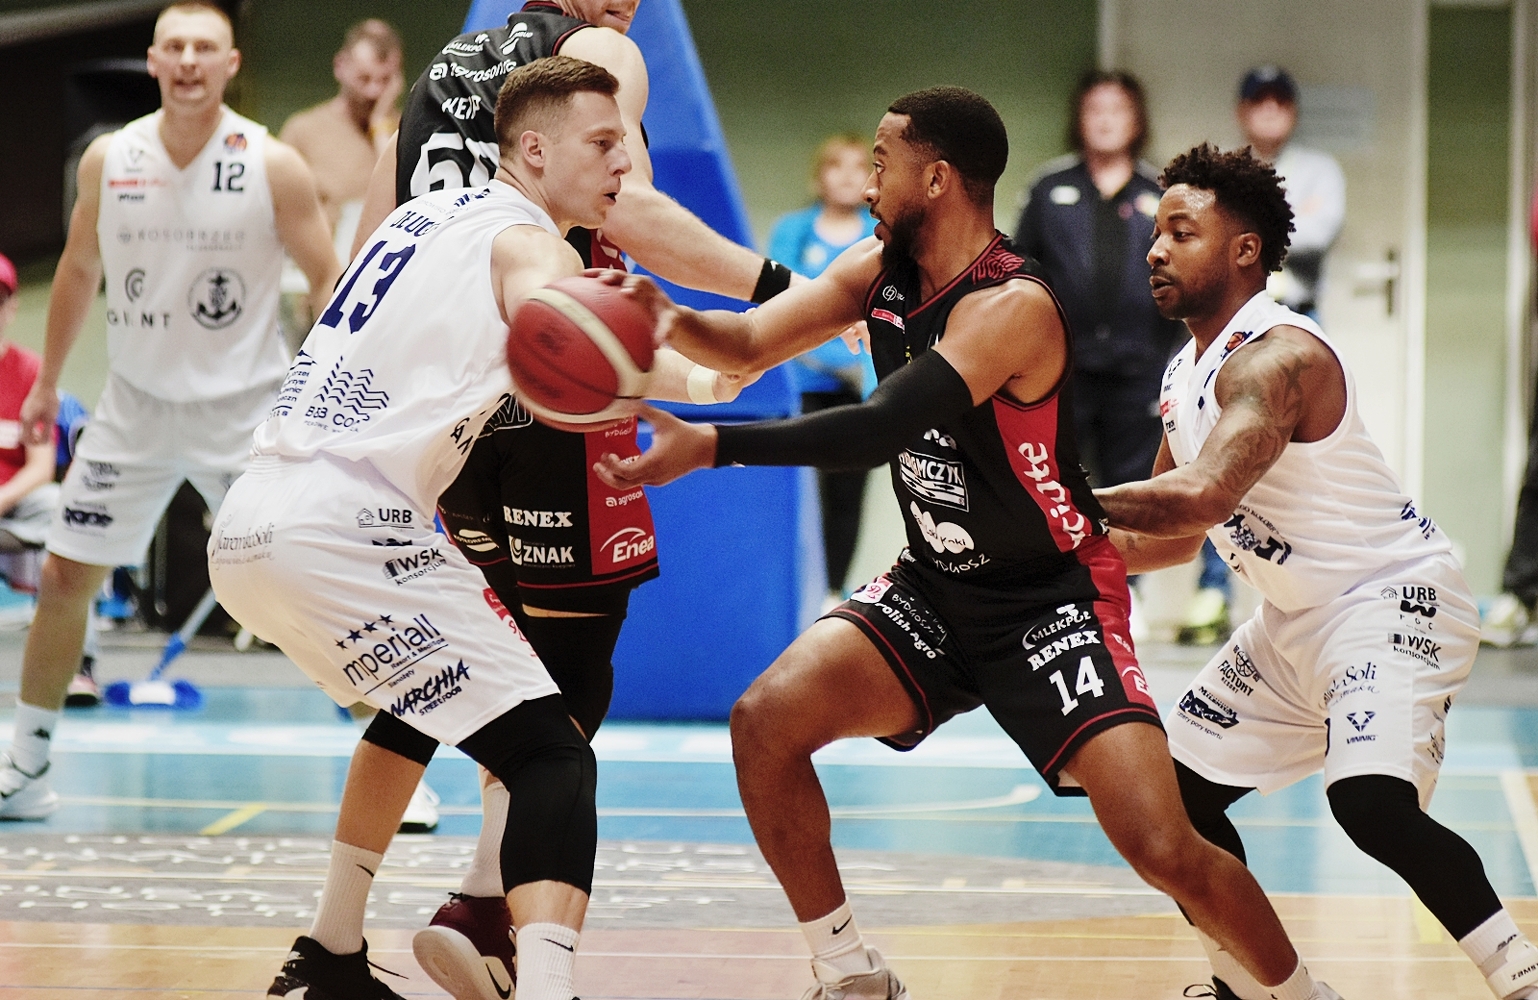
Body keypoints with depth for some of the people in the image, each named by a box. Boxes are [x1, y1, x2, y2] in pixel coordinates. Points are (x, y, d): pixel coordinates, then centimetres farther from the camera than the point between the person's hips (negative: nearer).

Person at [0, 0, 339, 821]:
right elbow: (79, 269, 13)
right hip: (136, 405, 3)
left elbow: (327, 277, -6)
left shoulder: (272, 166, -10)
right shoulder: (108, 160, -1)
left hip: (244, 407, -3)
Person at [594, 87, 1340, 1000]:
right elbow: (747, 346, 2)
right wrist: (672, 323, -21)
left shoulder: (1014, 307, -26)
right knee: (766, 722, -14)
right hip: (936, 590, 7)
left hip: (1055, 599, -7)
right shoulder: (880, 272, -1)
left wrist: (713, 446, -42)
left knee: (1165, 849, -18)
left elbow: (880, 430, -36)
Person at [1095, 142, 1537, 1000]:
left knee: (1372, 802, -31)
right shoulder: (1188, 374, 9)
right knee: (1178, 793, 11)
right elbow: (1174, 536, 20)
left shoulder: (1276, 355, -22)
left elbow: (1202, 498, -36)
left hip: (1393, 594, -10)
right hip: (1299, 620, 10)